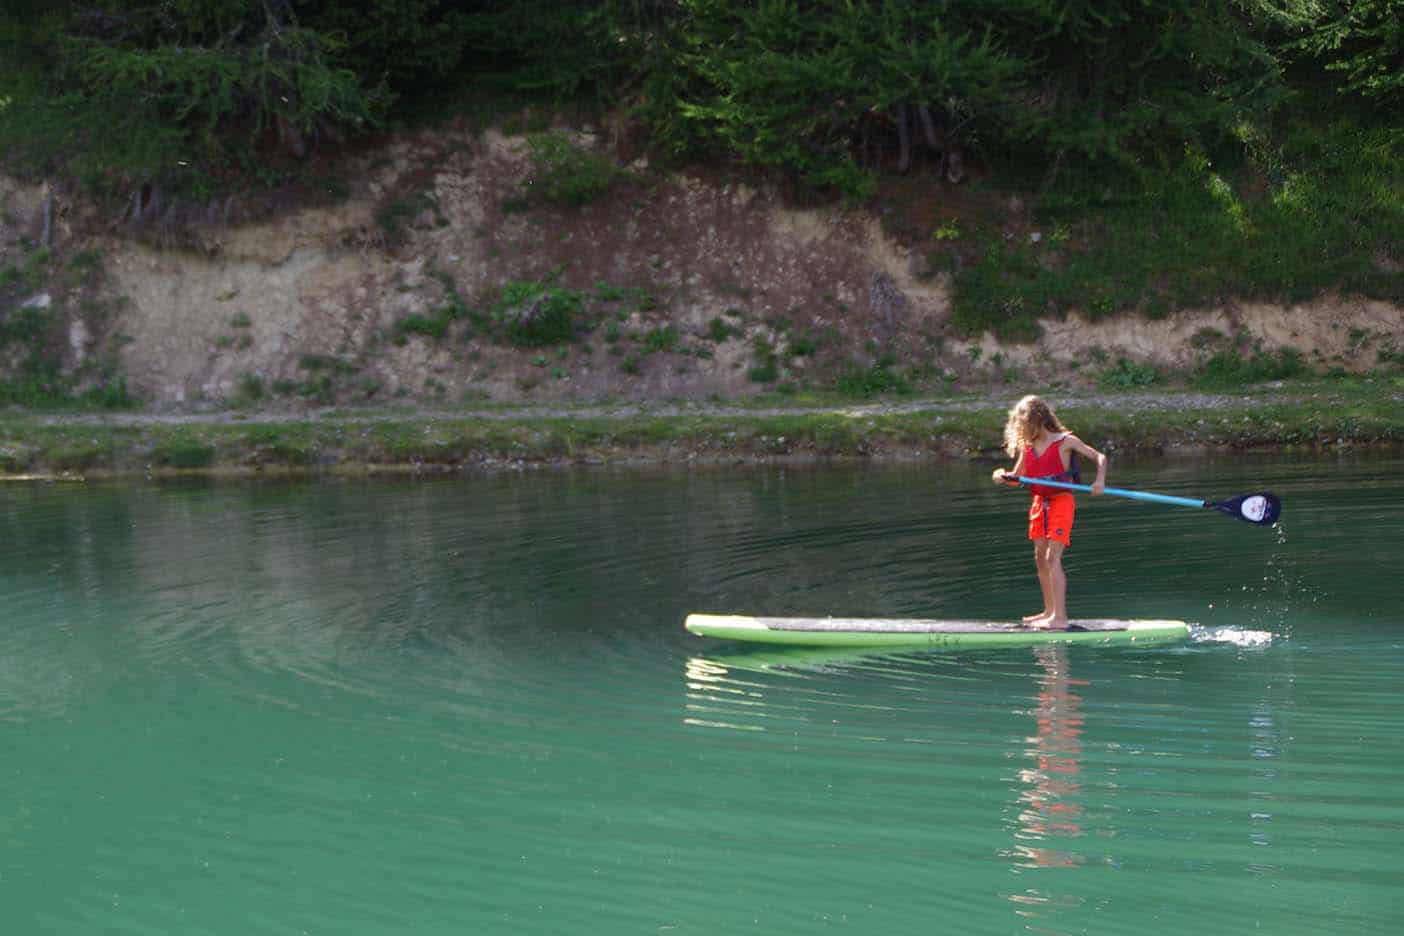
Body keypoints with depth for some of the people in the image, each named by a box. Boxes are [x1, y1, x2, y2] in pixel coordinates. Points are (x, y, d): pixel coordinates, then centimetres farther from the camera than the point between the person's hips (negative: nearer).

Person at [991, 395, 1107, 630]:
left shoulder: (1065, 442, -7)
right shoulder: (1027, 447, 9)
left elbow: (1099, 457, -7)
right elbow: (1016, 478, 16)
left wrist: (1100, 480, -24)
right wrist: (1003, 476, -6)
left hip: (1060, 502, -7)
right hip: (1039, 504, 7)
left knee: (1052, 558, -15)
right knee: (1040, 558, 11)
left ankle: (1060, 617, -16)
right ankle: (1049, 611, 24)